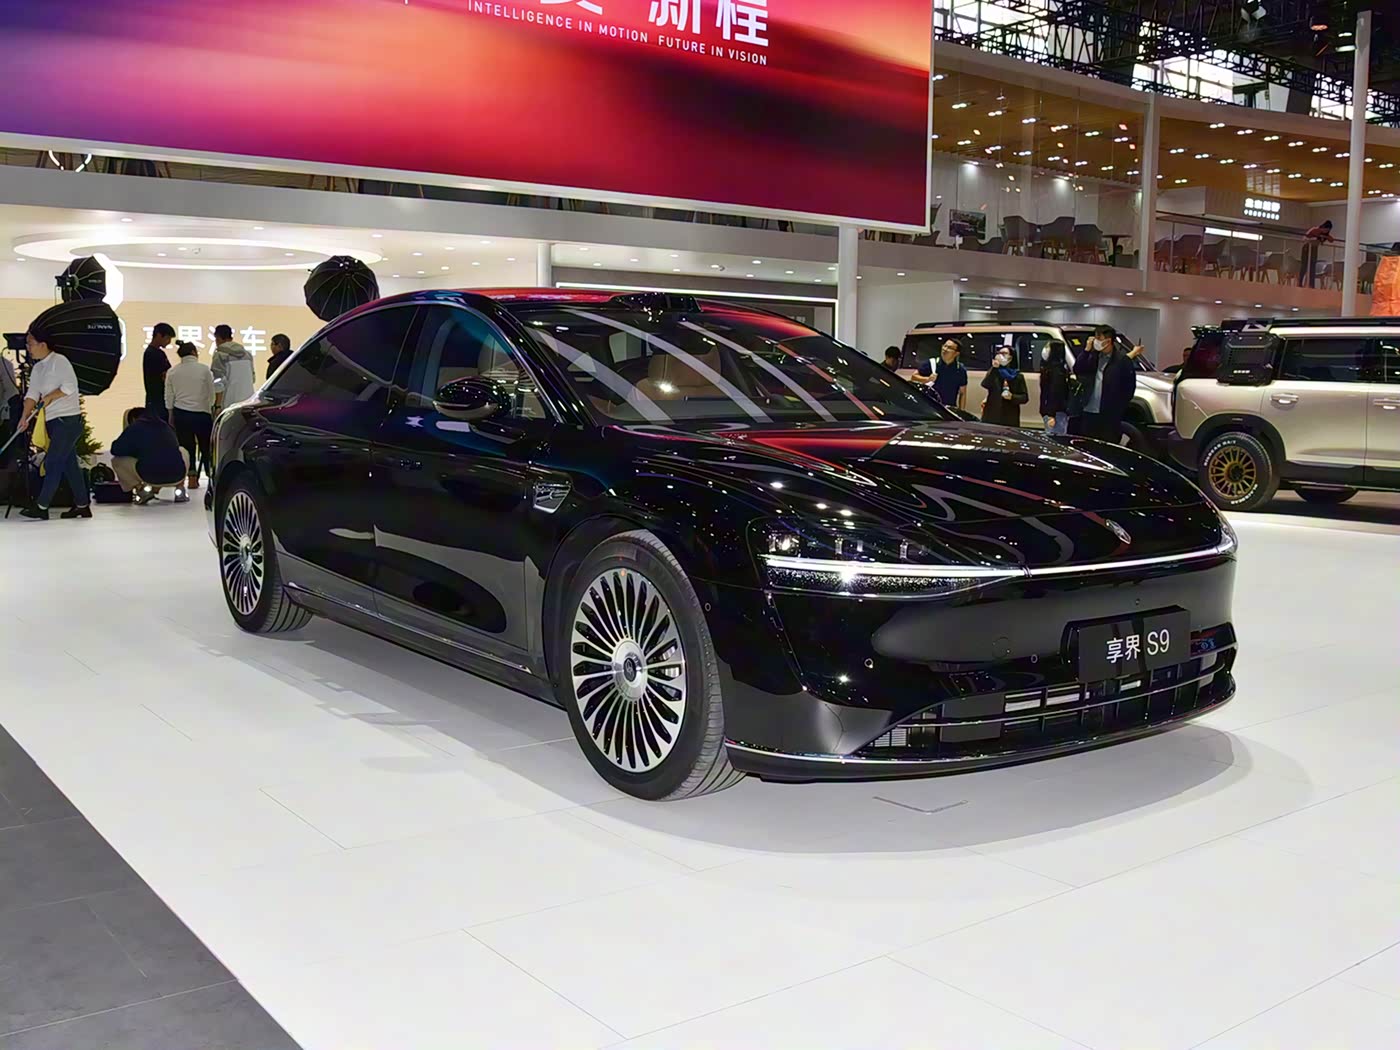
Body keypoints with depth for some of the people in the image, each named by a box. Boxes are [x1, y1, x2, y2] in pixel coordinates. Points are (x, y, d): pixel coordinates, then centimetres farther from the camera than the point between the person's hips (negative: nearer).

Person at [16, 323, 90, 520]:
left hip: (68, 420, -9)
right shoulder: (37, 368, 15)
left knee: (52, 462, -10)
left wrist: (50, 397, -14)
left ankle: (42, 507, -10)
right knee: (69, 463, 10)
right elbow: (32, 394, 7)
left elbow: (70, 386, -18)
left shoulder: (59, 361, -9)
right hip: (54, 421, 9)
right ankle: (82, 505, 14)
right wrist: (25, 417, -5)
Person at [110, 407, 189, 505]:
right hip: (177, 474, 4)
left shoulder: (134, 427, 11)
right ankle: (180, 488, 21)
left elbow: (115, 450, 9)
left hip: (151, 476, -4)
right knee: (183, 452, 38)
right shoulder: (165, 426, 24)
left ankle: (142, 488, 4)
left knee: (117, 461, 20)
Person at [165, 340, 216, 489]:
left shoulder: (172, 372, 3)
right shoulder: (204, 369, -6)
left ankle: (192, 478, 4)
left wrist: (171, 418, 14)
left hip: (180, 414, 3)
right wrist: (212, 413, 13)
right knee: (206, 446, 6)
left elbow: (169, 398, 6)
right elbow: (211, 395, -1)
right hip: (202, 413, -2)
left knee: (186, 447, 6)